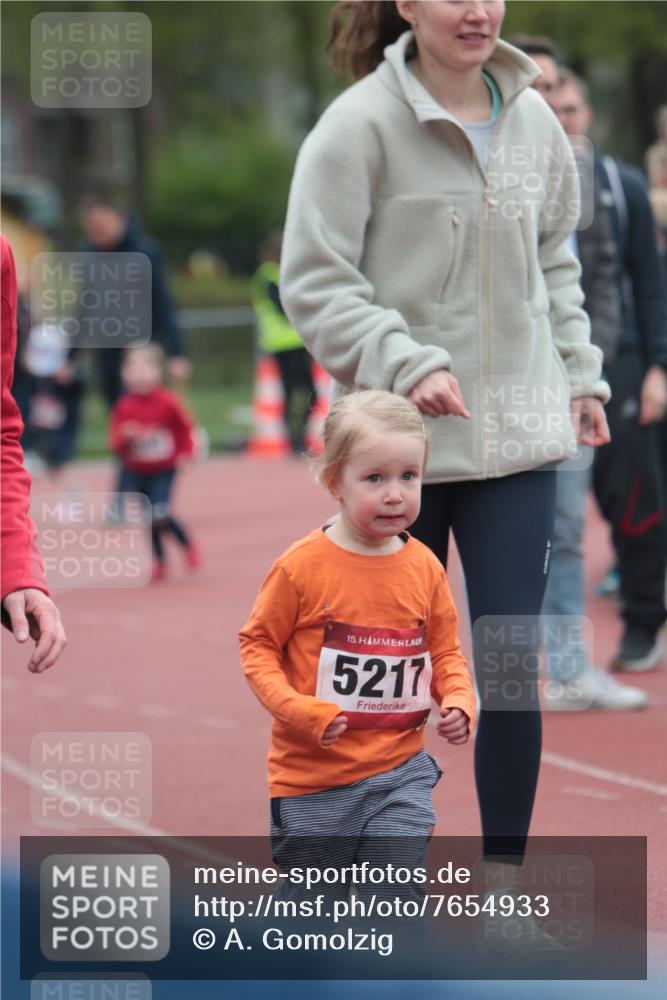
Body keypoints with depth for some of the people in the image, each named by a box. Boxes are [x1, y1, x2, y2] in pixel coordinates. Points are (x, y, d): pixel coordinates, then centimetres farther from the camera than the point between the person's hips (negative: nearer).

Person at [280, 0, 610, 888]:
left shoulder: (533, 120, 5)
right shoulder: (360, 125, -10)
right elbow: (314, 281, -11)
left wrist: (581, 375, 14)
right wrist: (407, 367, -21)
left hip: (521, 434, 3)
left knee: (512, 661, -3)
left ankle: (505, 872, 7)